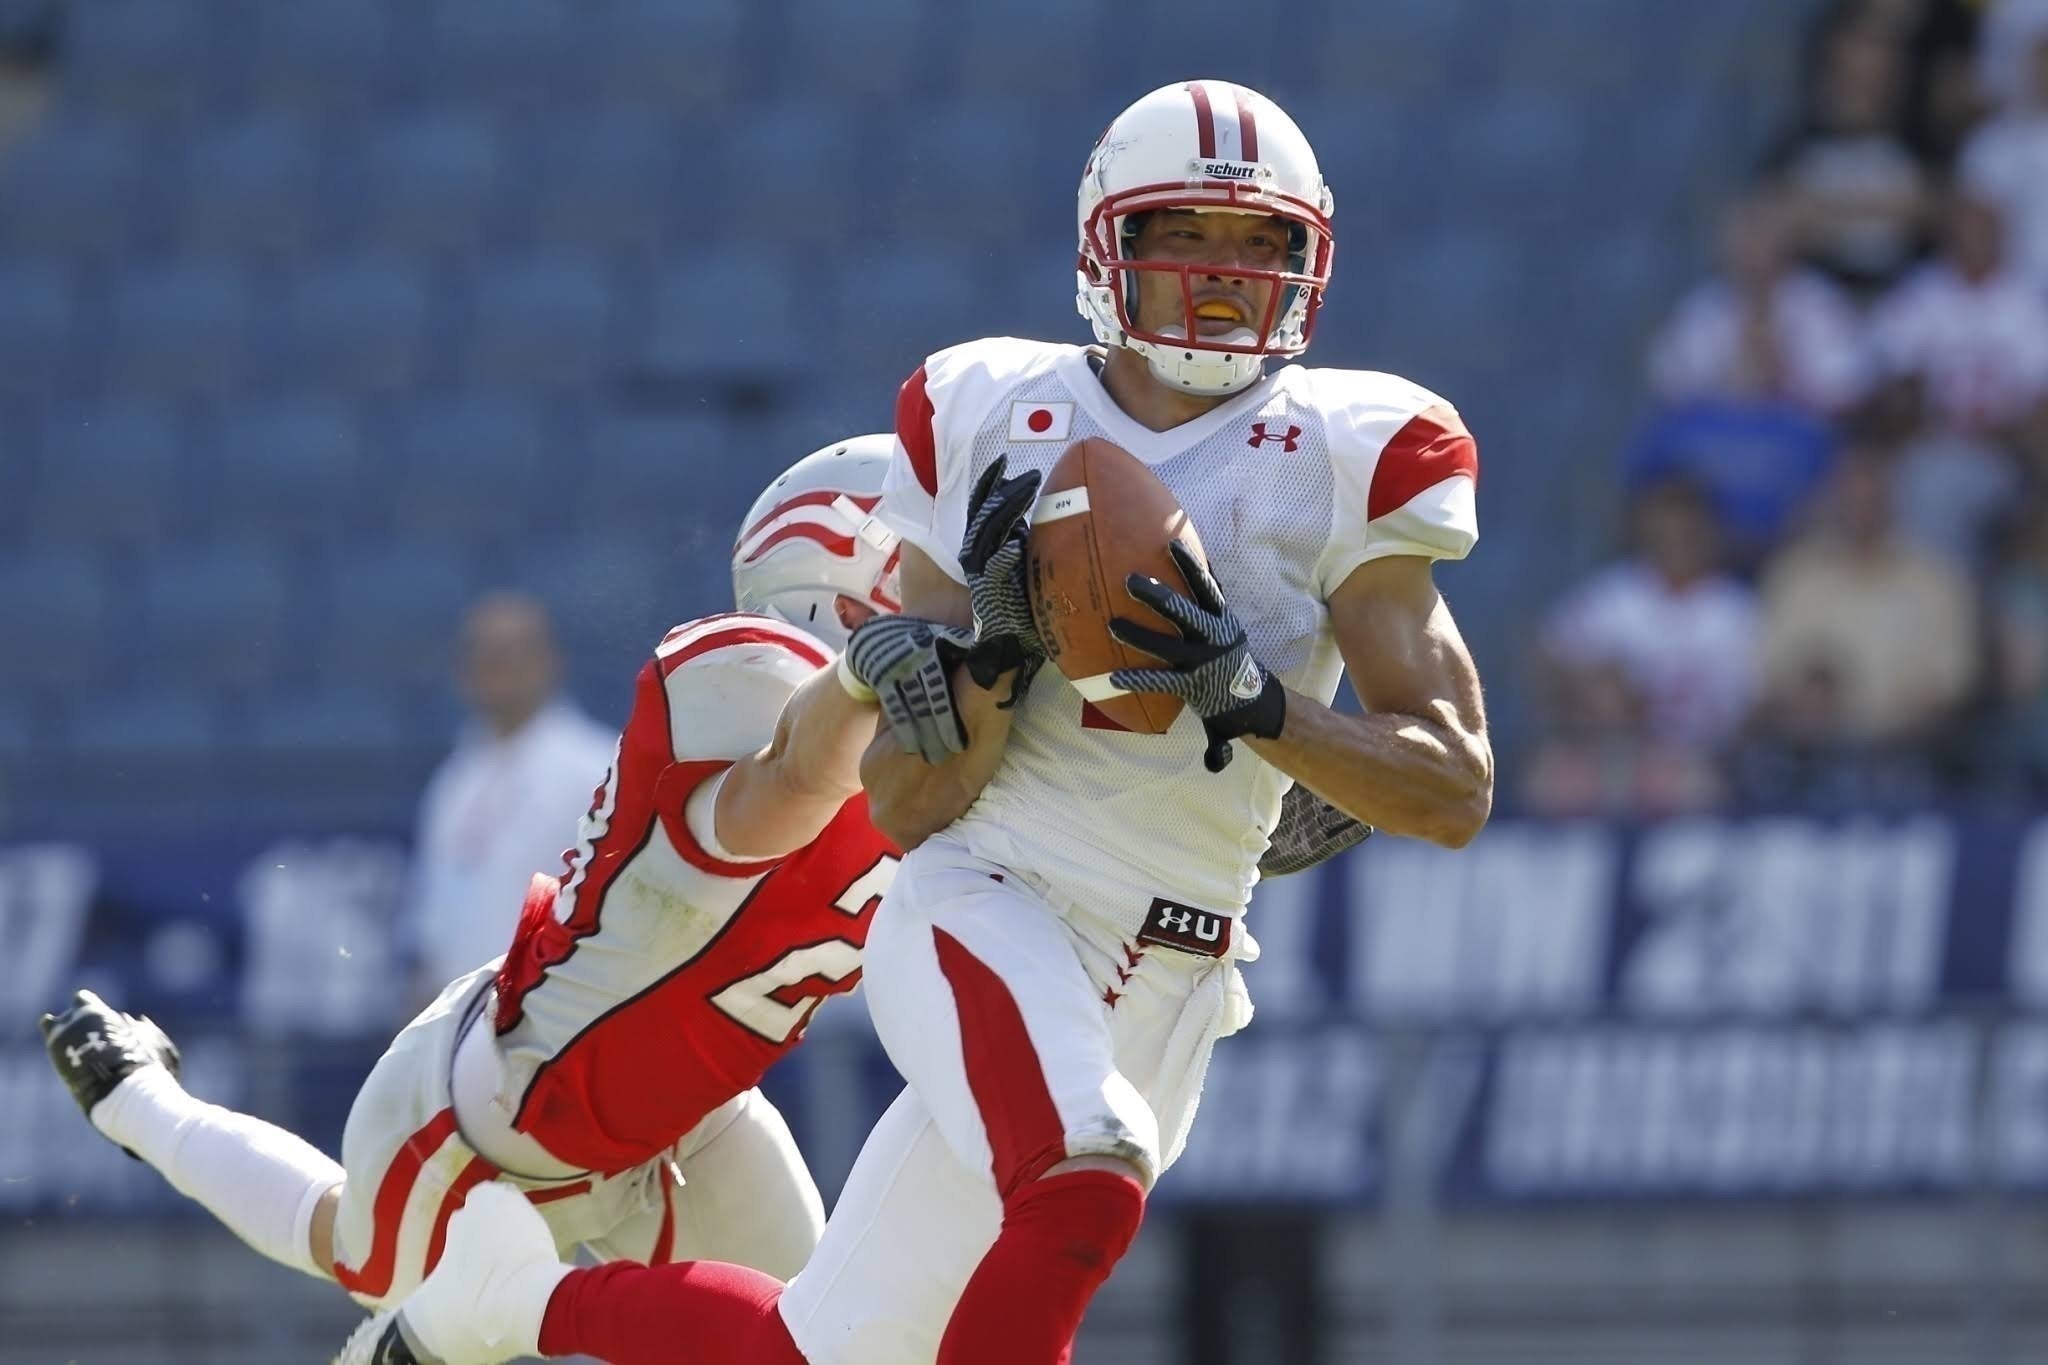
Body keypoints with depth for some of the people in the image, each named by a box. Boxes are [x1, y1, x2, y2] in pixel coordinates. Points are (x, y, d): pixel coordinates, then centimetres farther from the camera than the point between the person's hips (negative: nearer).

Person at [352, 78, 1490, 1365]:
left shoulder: (1343, 463, 1)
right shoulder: (990, 426, 3)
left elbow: (1457, 794, -3)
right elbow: (906, 810, 3)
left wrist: (1249, 695, -17)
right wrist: (998, 643, -15)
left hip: (1159, 1001, 2)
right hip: (987, 914, -2)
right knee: (1086, 1181, -35)